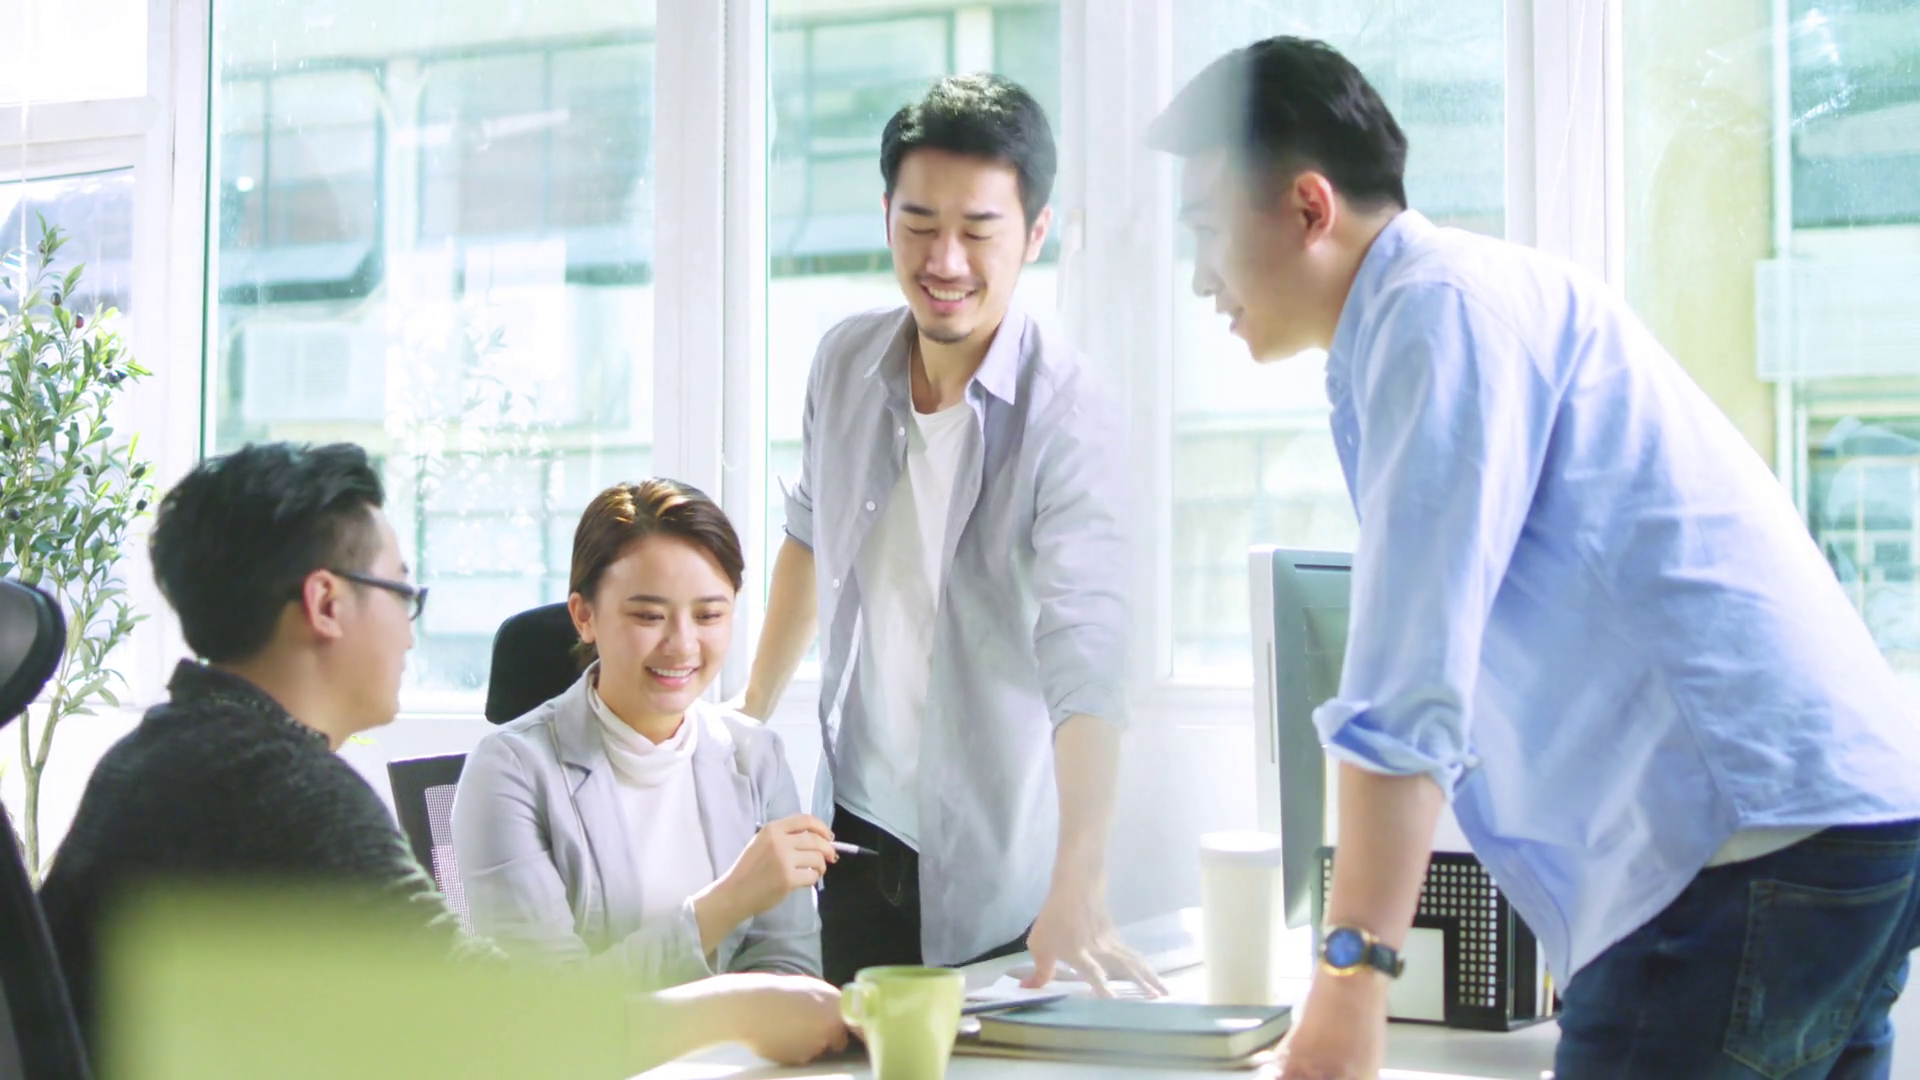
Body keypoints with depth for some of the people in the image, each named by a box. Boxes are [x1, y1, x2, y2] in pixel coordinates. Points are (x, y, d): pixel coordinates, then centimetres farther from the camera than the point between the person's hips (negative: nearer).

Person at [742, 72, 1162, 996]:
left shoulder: (1066, 415, -20)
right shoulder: (844, 362, -2)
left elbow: (1087, 666, -29)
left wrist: (1078, 892, -38)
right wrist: (751, 712, 18)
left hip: (994, 862, -5)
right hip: (855, 821, 5)